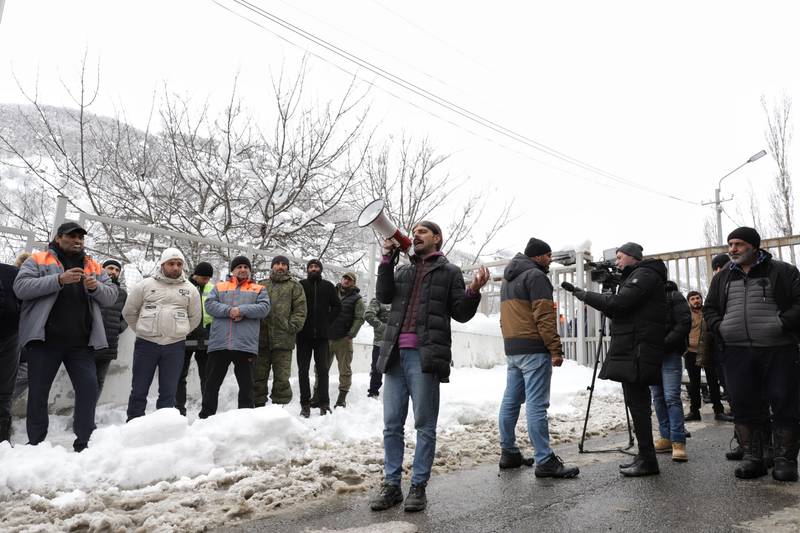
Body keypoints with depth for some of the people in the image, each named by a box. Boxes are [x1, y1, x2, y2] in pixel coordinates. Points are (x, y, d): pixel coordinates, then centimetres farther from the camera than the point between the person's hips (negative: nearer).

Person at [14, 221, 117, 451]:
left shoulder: (94, 266, 15)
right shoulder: (38, 259, 6)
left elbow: (112, 296, 10)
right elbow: (20, 287, -9)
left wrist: (96, 287, -12)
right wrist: (59, 280, -20)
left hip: (81, 342, 2)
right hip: (44, 339, -2)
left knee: (89, 388, -2)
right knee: (38, 391, 6)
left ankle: (84, 443, 7)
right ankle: (36, 443, 19)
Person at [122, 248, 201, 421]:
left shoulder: (190, 289, 7)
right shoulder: (146, 285, 3)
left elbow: (195, 317, 17)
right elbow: (129, 312, 11)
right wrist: (144, 331, 11)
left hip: (175, 346, 1)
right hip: (146, 344, -1)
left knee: (169, 392, 4)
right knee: (139, 390, 6)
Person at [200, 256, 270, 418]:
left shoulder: (259, 289, 14)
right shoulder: (219, 287, 17)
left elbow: (264, 308, -3)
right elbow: (209, 305, 2)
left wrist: (241, 310, -14)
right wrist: (229, 310, -14)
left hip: (245, 344, -1)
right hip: (219, 343, 1)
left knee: (246, 385, 6)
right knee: (212, 383, 9)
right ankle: (205, 416, 20)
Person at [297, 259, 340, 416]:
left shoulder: (328, 286, 7)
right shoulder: (301, 285, 4)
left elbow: (337, 306, 10)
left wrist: (327, 321, 2)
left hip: (321, 334, 0)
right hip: (303, 334, 0)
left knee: (322, 368, 2)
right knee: (303, 369, 3)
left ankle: (323, 402, 5)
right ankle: (305, 402, 11)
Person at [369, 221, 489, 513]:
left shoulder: (449, 272, 8)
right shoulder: (403, 270, 20)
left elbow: (461, 313, 4)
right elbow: (383, 295, 5)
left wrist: (473, 291, -15)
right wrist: (387, 261, -3)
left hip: (425, 356, -4)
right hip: (395, 355, 4)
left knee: (424, 425, 3)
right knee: (392, 424, 8)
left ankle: (418, 486, 14)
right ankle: (391, 485, 18)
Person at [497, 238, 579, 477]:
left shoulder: (508, 279, 21)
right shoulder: (535, 276, -8)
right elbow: (544, 316, -16)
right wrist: (556, 349, -15)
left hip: (511, 348, 9)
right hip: (533, 349, -9)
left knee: (510, 401, 12)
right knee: (536, 405, -8)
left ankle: (508, 453, 19)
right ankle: (545, 461, -5)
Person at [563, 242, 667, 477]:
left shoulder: (645, 274, -7)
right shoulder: (635, 277, 23)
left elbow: (619, 302, -20)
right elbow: (618, 311, 19)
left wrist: (585, 295, -12)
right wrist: (584, 295, 10)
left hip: (638, 351, -10)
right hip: (631, 351, 10)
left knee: (637, 403, -7)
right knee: (637, 402, 12)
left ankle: (647, 460, -1)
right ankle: (645, 457, 19)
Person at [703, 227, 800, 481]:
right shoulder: (722, 277, 15)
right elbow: (709, 308, 19)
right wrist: (719, 327, 2)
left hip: (779, 351, -3)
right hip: (736, 352, 3)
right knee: (743, 406, 5)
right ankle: (752, 458, 15)